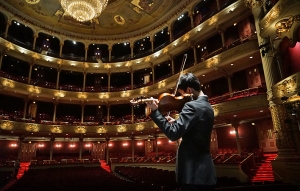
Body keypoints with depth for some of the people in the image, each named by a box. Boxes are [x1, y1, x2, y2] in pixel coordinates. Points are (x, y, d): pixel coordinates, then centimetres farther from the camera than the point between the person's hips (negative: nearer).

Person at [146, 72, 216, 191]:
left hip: (193, 172, -10)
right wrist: (175, 122, 8)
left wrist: (155, 111, -20)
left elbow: (173, 134, -24)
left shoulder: (192, 106, -18)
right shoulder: (207, 107, 12)